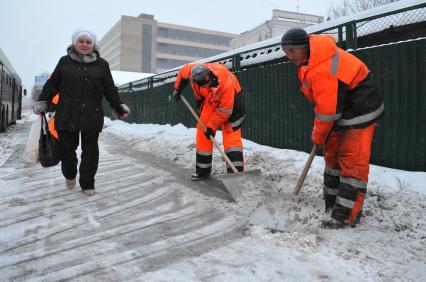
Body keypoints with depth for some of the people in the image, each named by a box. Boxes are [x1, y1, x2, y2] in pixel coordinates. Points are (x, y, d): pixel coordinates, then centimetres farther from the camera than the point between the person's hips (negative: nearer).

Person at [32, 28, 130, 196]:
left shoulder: (101, 64, 7)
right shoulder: (65, 62, 8)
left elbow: (110, 90, 9)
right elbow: (52, 85, 9)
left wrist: (119, 109, 5)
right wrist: (41, 103, 4)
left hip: (92, 116, 0)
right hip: (67, 115, 1)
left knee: (90, 151, 4)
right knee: (67, 149, 9)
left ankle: (87, 184, 18)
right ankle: (69, 175, 36)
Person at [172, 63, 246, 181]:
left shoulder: (226, 84, -40)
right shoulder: (193, 72, -26)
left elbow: (225, 110, -31)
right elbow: (183, 72, 0)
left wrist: (212, 125, -27)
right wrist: (177, 90, 8)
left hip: (231, 101, -5)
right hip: (210, 100, 6)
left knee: (231, 134, -17)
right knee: (203, 133, 4)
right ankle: (203, 170, 15)